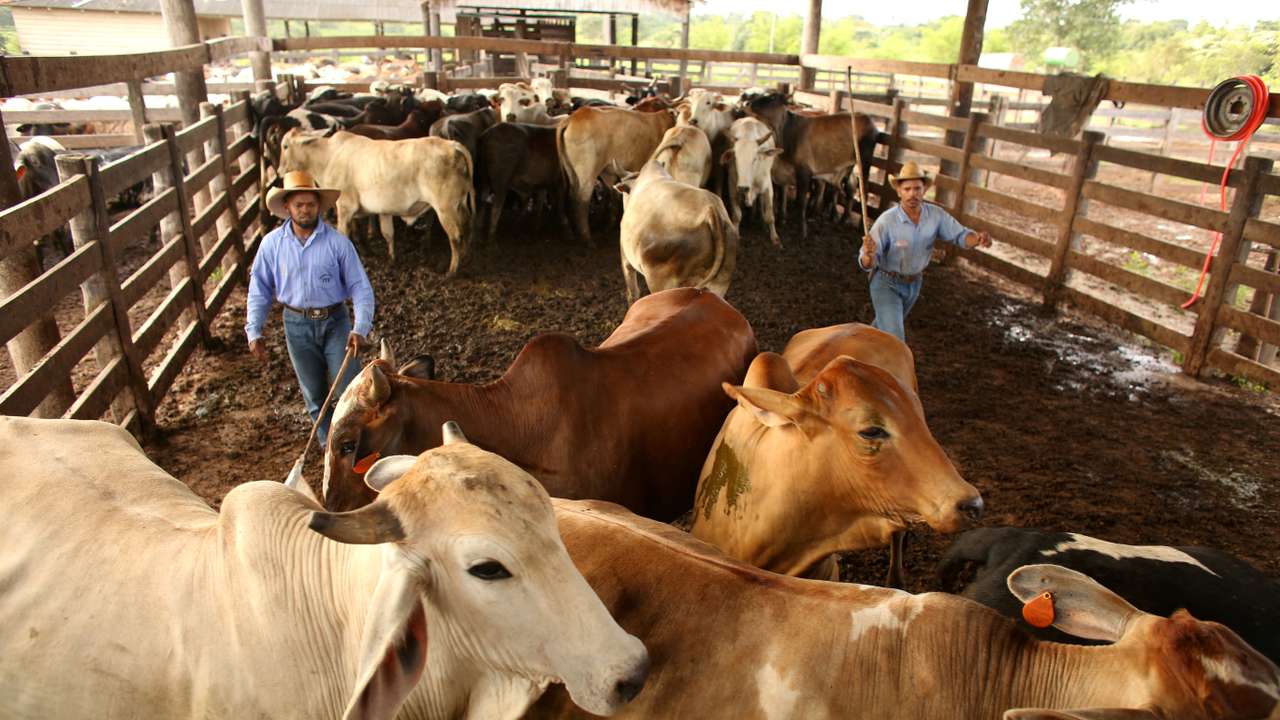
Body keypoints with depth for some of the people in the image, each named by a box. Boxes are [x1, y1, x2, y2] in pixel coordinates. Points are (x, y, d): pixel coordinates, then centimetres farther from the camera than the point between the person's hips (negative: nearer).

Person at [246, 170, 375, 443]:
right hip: (297, 325, 2)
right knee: (314, 393, 14)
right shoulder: (272, 243, -4)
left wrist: (360, 329, -22)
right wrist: (254, 333, -1)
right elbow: (259, 290, 4)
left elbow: (360, 287, -10)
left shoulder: (337, 242, -11)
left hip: (335, 321, -2)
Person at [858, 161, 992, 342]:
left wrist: (978, 238, -31)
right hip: (886, 284, -5)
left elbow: (960, 235, -8)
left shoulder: (936, 215, -16)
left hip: (913, 283, 5)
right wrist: (868, 254, -53)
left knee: (885, 324, 29)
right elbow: (867, 265, -28)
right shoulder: (886, 221, -28)